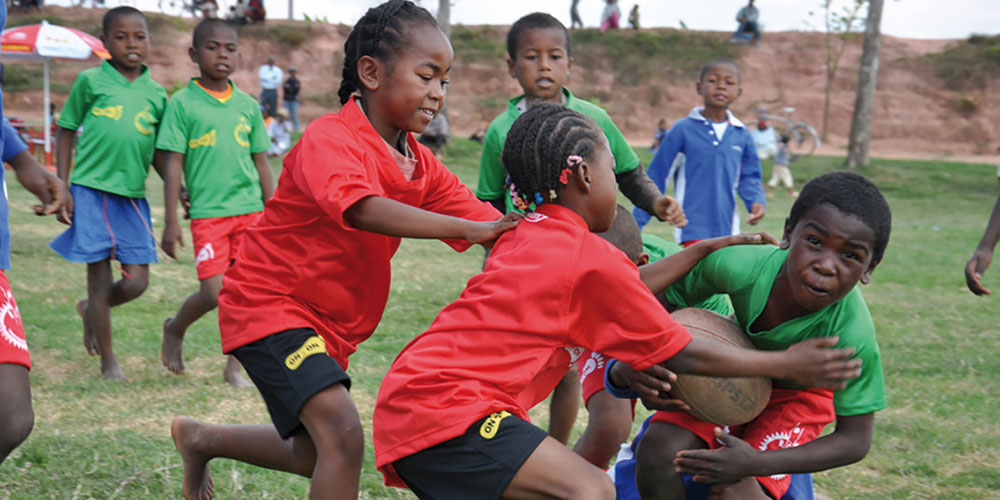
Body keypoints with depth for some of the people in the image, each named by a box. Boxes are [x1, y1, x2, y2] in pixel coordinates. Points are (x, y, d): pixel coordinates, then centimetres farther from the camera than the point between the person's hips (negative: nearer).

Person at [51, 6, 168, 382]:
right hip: (91, 191, -3)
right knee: (100, 278, 2)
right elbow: (66, 130, 7)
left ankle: (89, 310, 32)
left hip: (133, 195, 3)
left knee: (137, 282, 0)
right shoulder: (90, 81, 0)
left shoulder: (156, 94, 9)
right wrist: (62, 186, 1)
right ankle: (107, 362, 16)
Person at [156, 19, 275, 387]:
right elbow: (173, 165, -2)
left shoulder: (248, 105, 10)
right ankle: (175, 329, 23)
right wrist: (170, 223, -5)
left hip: (249, 210, 4)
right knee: (214, 293, -8)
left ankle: (234, 368, 14)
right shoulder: (183, 103, -1)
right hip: (207, 213, -4)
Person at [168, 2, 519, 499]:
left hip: (330, 324, 9)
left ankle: (200, 438, 44)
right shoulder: (329, 138, -21)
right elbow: (362, 210, -41)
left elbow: (495, 228, -3)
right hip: (270, 304, -9)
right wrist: (467, 228, -45)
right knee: (343, 436, -25)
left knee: (313, 456, 22)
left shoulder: (421, 166, 2)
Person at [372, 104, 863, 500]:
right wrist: (785, 365, 6)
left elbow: (621, 290, 24)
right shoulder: (593, 258, -9)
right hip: (444, 408, -10)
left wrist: (706, 249, 30)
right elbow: (680, 354, -2)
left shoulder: (530, 233, 16)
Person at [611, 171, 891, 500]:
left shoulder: (854, 339, -39)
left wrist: (757, 464, -34)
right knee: (659, 450, -20)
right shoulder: (740, 266, -35)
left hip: (797, 395, -2)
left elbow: (855, 440, -25)